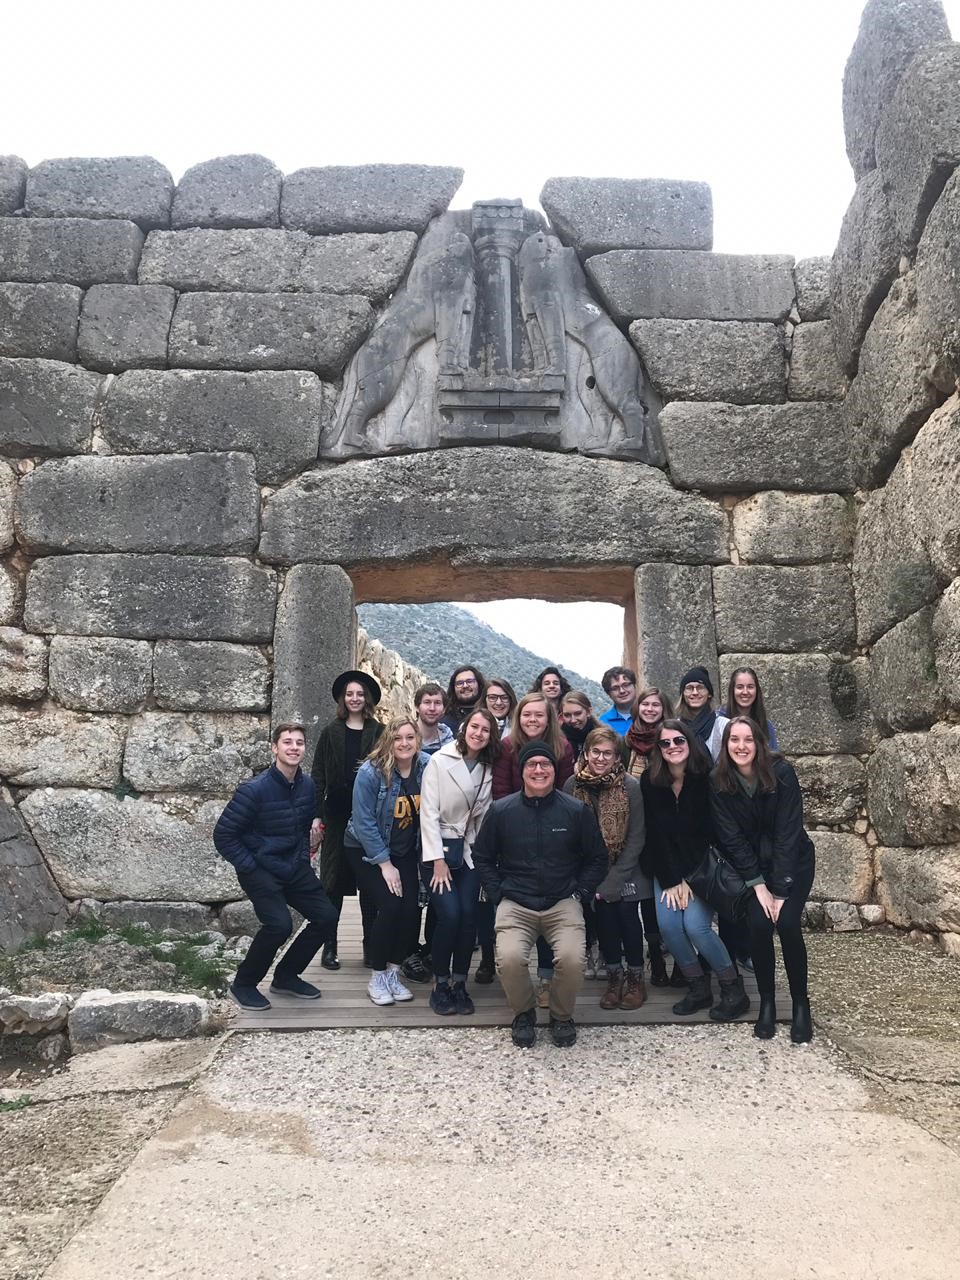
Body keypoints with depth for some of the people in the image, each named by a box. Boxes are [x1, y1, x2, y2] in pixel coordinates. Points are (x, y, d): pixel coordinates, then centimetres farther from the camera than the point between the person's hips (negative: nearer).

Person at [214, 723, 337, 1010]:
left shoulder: (307, 786, 1)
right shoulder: (254, 789, -19)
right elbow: (223, 835, -14)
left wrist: (303, 856, 8)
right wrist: (250, 868, -15)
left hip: (295, 868, 7)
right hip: (260, 870, -7)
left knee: (327, 917, 0)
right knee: (279, 924, -25)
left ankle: (286, 976, 20)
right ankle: (244, 984, 0)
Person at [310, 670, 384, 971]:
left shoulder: (378, 732, 4)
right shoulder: (331, 732, 5)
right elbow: (318, 775, 4)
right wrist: (317, 814, -3)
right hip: (337, 814, 0)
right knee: (334, 881, 4)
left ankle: (371, 946, 13)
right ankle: (329, 947, 11)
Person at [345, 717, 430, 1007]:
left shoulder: (427, 767, -10)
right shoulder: (370, 772, -20)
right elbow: (364, 822, -18)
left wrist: (424, 858, 0)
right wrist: (385, 864, -16)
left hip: (406, 853, 4)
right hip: (369, 851, -4)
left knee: (411, 909, -9)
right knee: (390, 906, -17)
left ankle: (393, 974, 10)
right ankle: (376, 978, 1)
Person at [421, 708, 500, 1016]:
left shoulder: (488, 770, 6)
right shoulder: (440, 761, -8)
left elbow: (483, 815, 8)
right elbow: (429, 812, -11)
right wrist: (437, 860, -15)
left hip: (469, 851, 4)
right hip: (439, 848, -4)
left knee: (469, 915, -8)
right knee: (449, 915, -15)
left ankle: (459, 983, 8)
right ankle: (440, 984, 2)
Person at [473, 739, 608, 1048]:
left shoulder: (576, 810, 0)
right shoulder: (501, 810, 1)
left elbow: (598, 858, 11)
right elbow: (482, 857, 13)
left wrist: (579, 893, 2)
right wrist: (497, 893, 3)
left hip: (563, 903, 0)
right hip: (516, 903, 0)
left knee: (572, 958, -27)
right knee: (509, 959, -27)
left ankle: (562, 1015, 6)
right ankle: (523, 1013, 7)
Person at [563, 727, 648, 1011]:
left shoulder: (631, 787, -12)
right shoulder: (572, 786, -6)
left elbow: (636, 839, -10)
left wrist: (612, 882, -14)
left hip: (626, 868, -1)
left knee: (626, 911, -13)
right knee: (603, 911, -12)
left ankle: (635, 977, 7)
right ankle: (614, 976, 7)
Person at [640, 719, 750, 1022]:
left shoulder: (705, 780, -14)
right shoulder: (650, 782, -7)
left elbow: (708, 834, -13)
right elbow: (655, 834, -7)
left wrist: (688, 880, -15)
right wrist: (672, 881, -11)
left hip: (701, 866, -3)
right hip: (666, 868, 3)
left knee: (696, 926, -19)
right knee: (668, 925, -15)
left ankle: (734, 989, 0)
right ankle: (699, 988, 5)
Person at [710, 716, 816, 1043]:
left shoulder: (781, 773, -22)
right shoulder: (719, 783, -15)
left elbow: (788, 832, -22)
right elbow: (731, 838, -12)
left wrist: (781, 890, -23)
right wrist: (758, 885, -18)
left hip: (793, 862, -2)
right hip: (752, 865, 2)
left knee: (787, 923, -19)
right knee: (758, 924, -18)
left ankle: (801, 1003, 0)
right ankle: (767, 1002, 1)